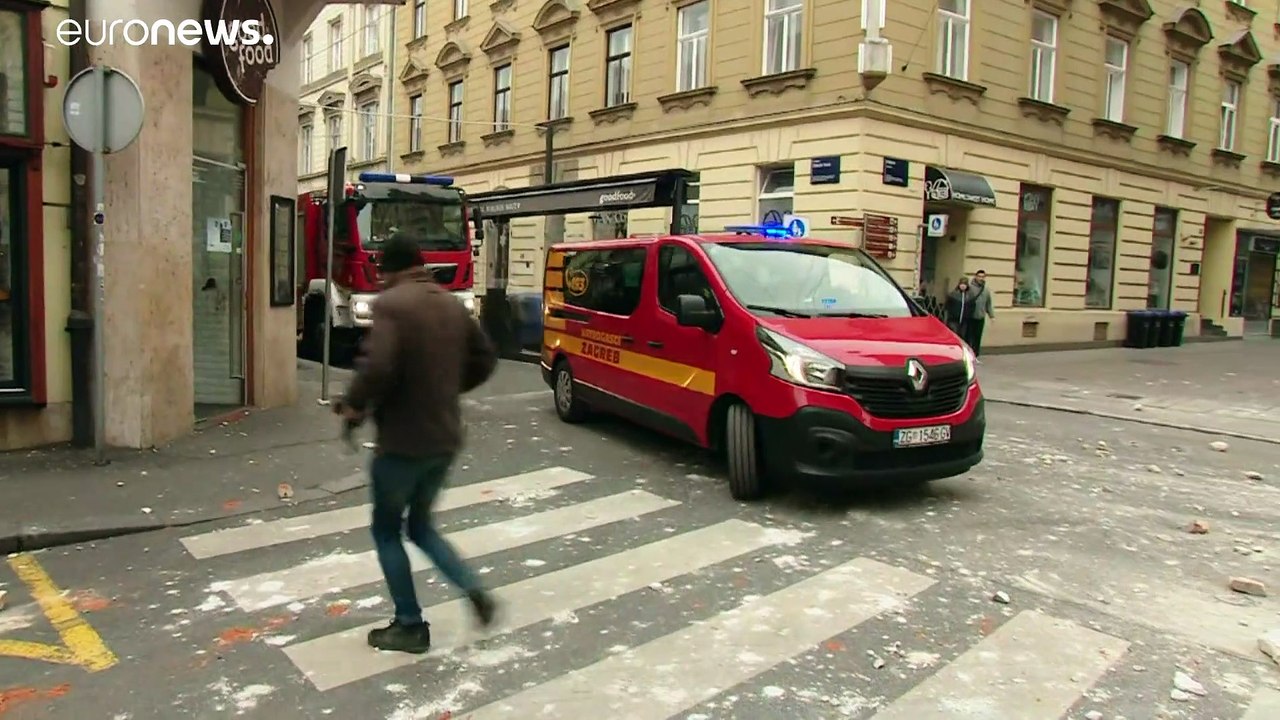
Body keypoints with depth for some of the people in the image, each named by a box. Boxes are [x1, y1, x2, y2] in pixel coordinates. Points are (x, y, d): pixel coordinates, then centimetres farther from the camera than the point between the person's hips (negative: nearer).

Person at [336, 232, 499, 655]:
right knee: (420, 525, 24)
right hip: (446, 437, 7)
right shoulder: (452, 304, 9)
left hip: (403, 440, -7)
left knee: (386, 530, 13)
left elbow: (378, 366, -28)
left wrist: (355, 404, -10)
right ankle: (475, 591, 10)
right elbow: (485, 359, 15)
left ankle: (411, 626, 18)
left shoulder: (391, 303, -14)